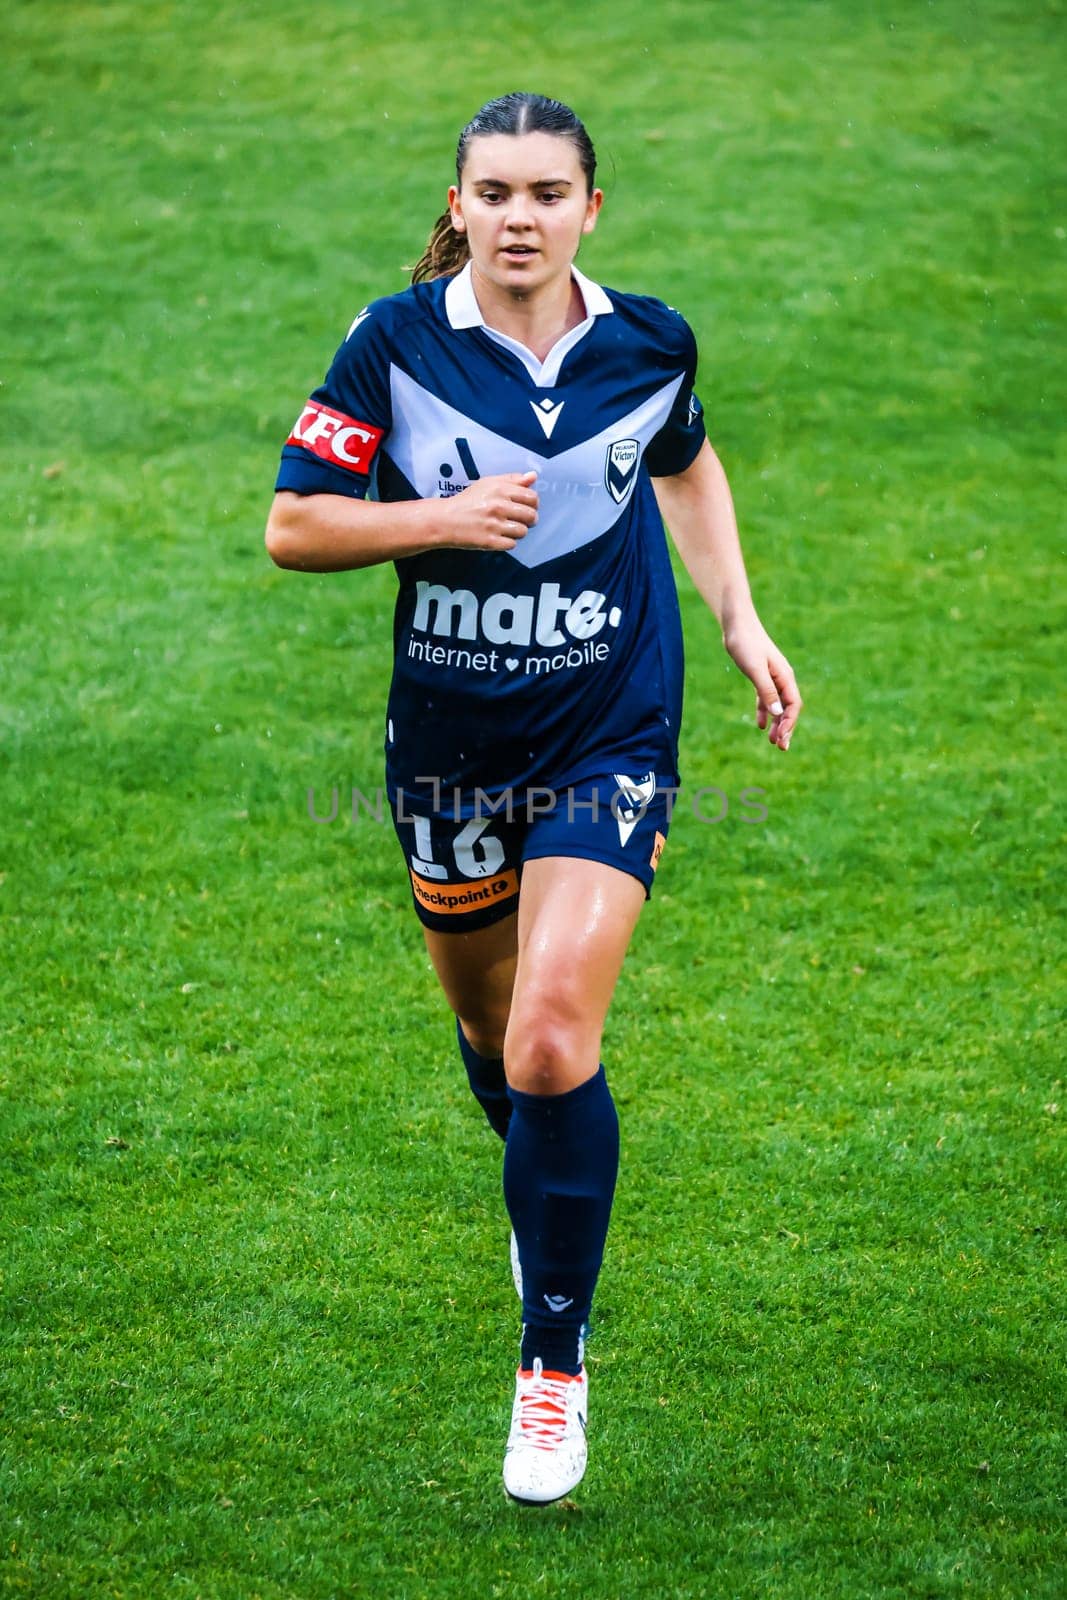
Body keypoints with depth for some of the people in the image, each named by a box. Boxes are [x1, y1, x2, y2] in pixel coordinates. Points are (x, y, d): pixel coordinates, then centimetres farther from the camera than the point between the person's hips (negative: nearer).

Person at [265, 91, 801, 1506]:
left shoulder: (648, 344, -5)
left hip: (607, 739, -1)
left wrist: (741, 622, 11)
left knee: (552, 1044, -16)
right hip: (448, 739, 1)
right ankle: (545, 1189, 52)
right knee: (489, 1029, 17)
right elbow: (293, 528, -7)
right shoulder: (395, 343, -10)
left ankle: (555, 1359, 0)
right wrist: (442, 516, -22)